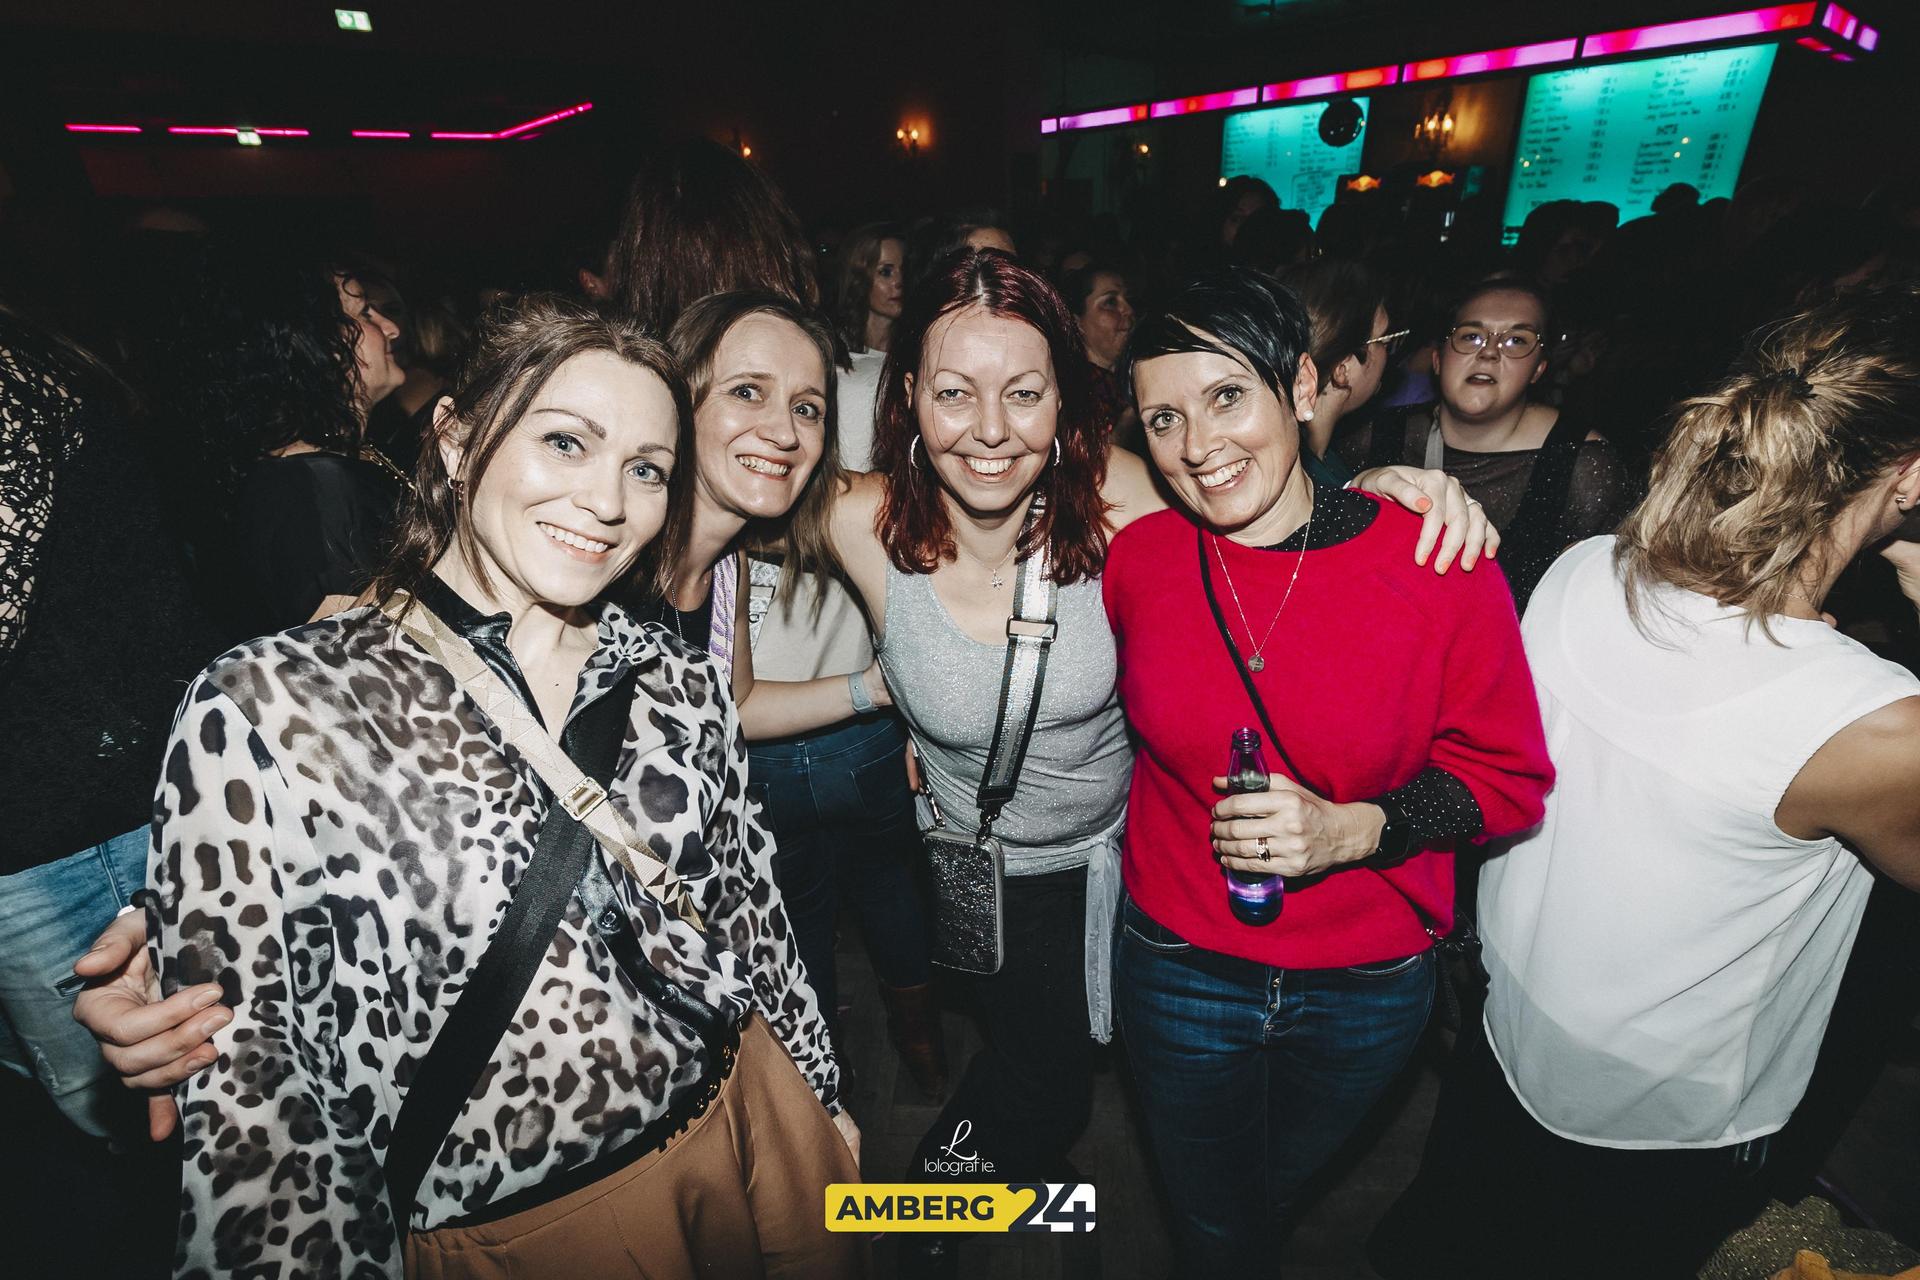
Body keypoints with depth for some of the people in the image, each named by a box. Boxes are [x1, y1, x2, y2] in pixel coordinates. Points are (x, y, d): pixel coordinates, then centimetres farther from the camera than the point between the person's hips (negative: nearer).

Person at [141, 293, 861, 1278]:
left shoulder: (678, 682, -5)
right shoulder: (263, 711, -16)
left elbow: (751, 909, 5)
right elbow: (240, 1080, -11)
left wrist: (828, 1101, 12)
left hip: (748, 1128, 4)